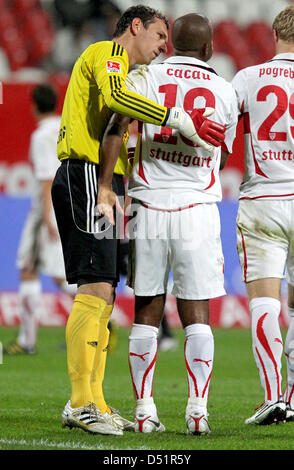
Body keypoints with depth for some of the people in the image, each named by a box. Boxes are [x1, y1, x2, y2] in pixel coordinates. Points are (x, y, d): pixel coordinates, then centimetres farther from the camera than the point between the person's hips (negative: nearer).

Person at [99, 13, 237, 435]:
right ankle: (198, 409, -3)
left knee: (147, 312, 7)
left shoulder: (146, 78, 2)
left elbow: (115, 129, -13)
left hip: (149, 206, 1)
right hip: (197, 209, -1)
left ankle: (144, 411, 5)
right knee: (196, 313, 4)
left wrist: (106, 190, -11)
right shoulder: (224, 92, 5)